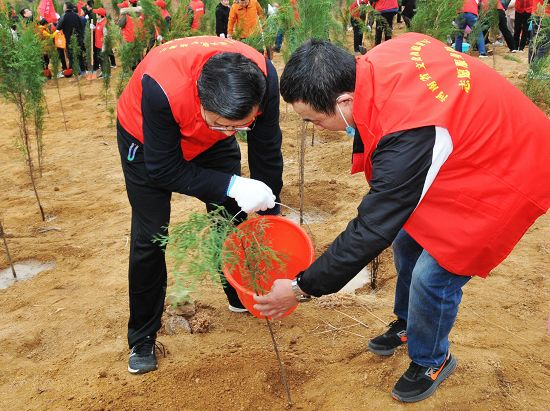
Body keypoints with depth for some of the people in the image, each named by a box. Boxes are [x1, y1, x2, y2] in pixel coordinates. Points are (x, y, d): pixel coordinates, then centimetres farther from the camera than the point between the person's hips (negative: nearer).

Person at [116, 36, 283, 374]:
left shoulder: (262, 77, -34)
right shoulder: (161, 86, -44)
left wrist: (269, 213, -11)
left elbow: (266, 152, -19)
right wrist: (232, 186, -40)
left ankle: (242, 297, 33)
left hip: (210, 142, 3)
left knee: (236, 218, 5)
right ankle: (142, 337, 17)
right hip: (149, 141, -3)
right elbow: (164, 169, -32)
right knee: (150, 237, -2)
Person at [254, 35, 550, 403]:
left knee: (433, 273, -6)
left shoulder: (407, 136, -40)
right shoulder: (380, 58, -17)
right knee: (408, 238, 14)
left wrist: (303, 288, -22)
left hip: (507, 176, -8)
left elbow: (372, 230, -32)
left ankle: (432, 361, 24)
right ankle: (407, 325, 40)